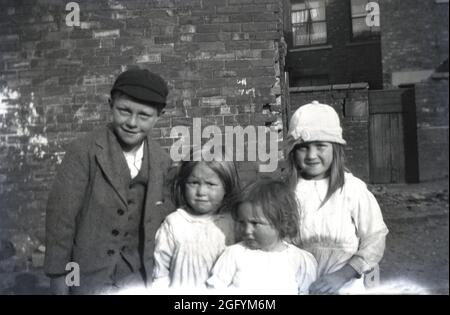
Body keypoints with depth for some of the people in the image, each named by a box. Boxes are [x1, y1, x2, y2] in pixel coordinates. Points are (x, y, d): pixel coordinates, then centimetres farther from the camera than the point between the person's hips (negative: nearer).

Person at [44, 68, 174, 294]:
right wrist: (58, 276, -10)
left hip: (138, 274, 3)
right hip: (90, 275, -3)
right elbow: (60, 214, -12)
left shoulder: (162, 160, -1)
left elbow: (163, 217, 7)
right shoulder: (84, 150, -13)